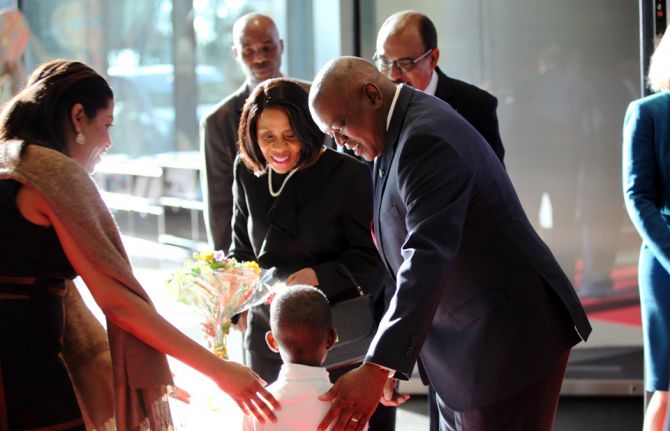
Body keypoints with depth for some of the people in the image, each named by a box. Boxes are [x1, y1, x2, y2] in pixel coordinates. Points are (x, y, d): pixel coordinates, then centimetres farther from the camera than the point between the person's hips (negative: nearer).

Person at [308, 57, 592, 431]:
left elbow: (428, 257, -31)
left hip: (510, 336, -10)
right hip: (468, 343, 10)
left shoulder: (427, 139, -21)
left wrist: (377, 370, -37)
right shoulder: (405, 129, 11)